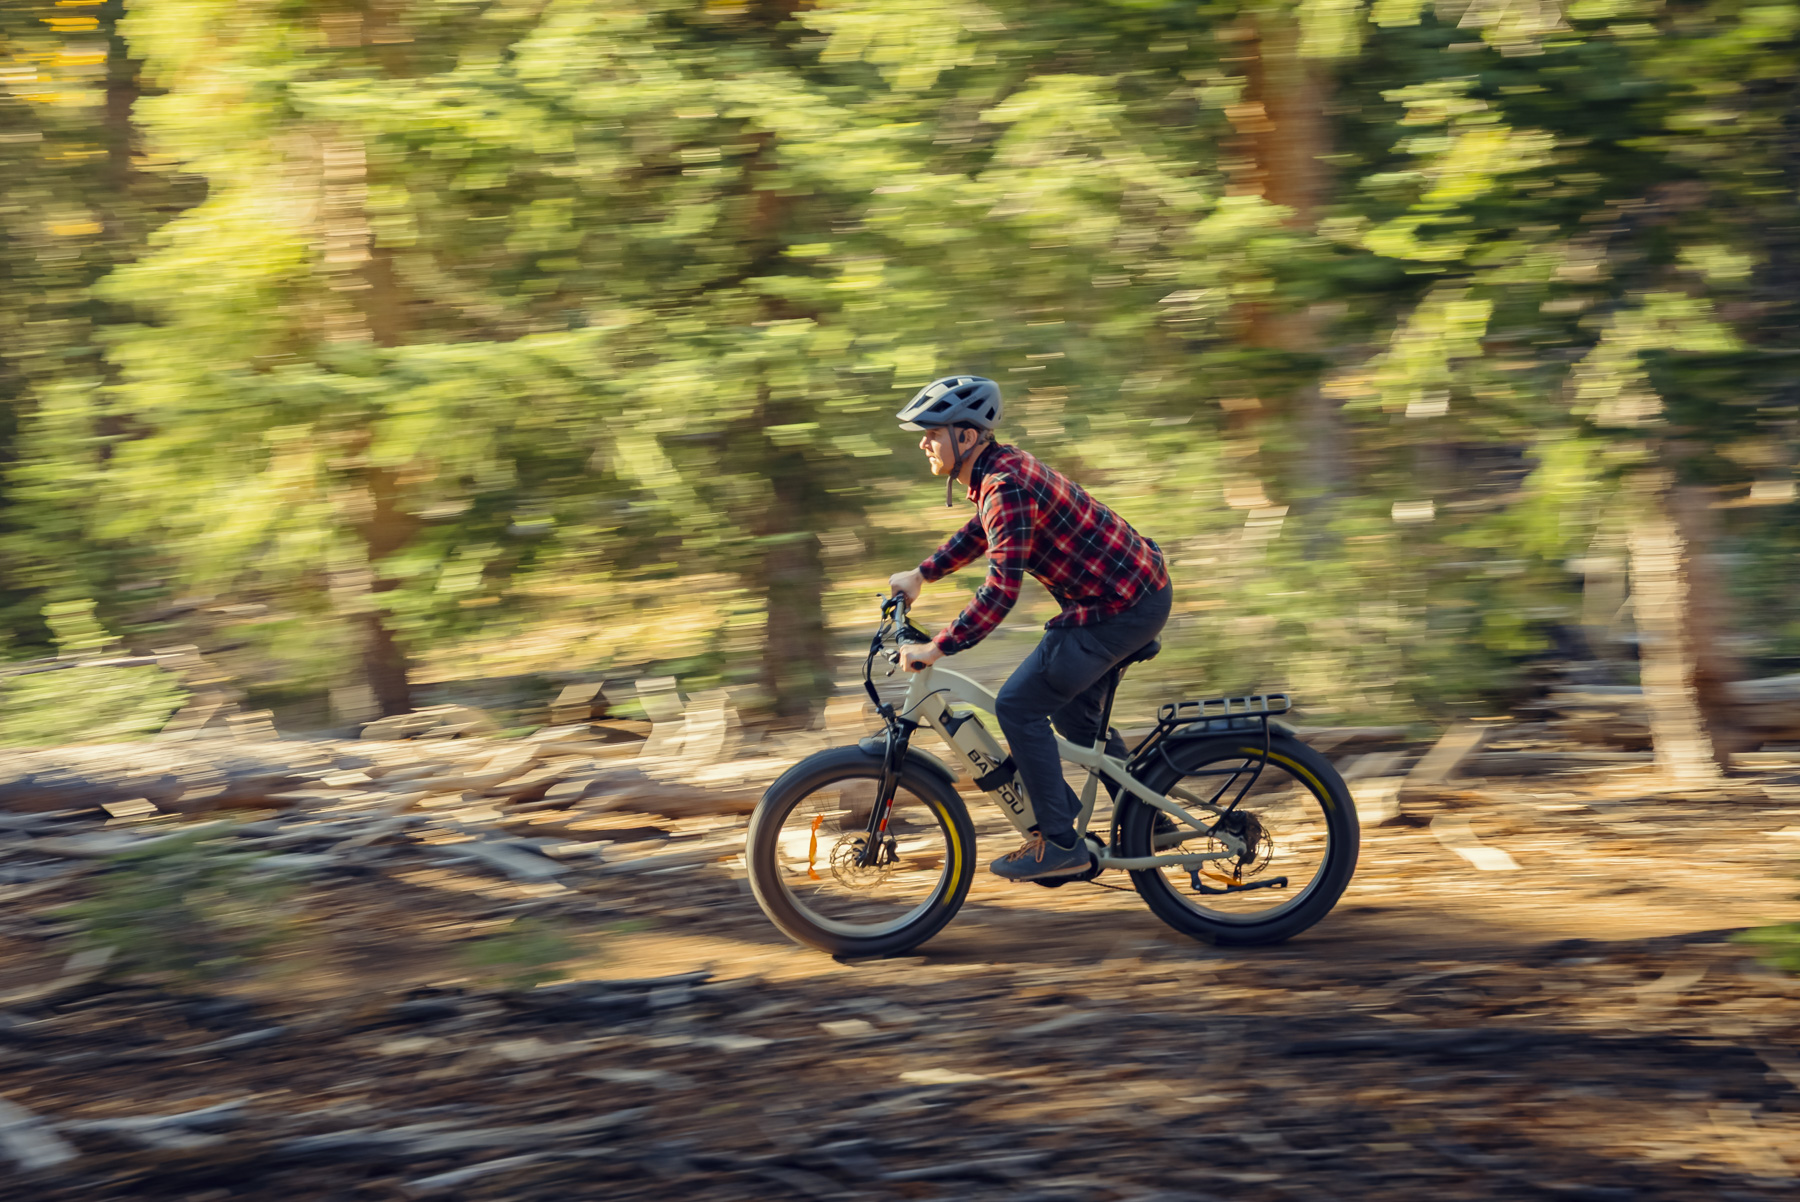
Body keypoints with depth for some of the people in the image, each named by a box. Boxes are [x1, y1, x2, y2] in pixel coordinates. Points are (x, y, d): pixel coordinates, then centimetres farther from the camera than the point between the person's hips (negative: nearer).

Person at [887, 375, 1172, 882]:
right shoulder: (1000, 466, 8)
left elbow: (1001, 591, -30)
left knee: (1019, 705, -8)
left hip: (1121, 607, -10)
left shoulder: (1006, 487, -23)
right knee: (1070, 706, 24)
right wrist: (919, 575, 27)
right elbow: (983, 531, 30)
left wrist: (937, 648, -28)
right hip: (1137, 586, 10)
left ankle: (1058, 843, -2)